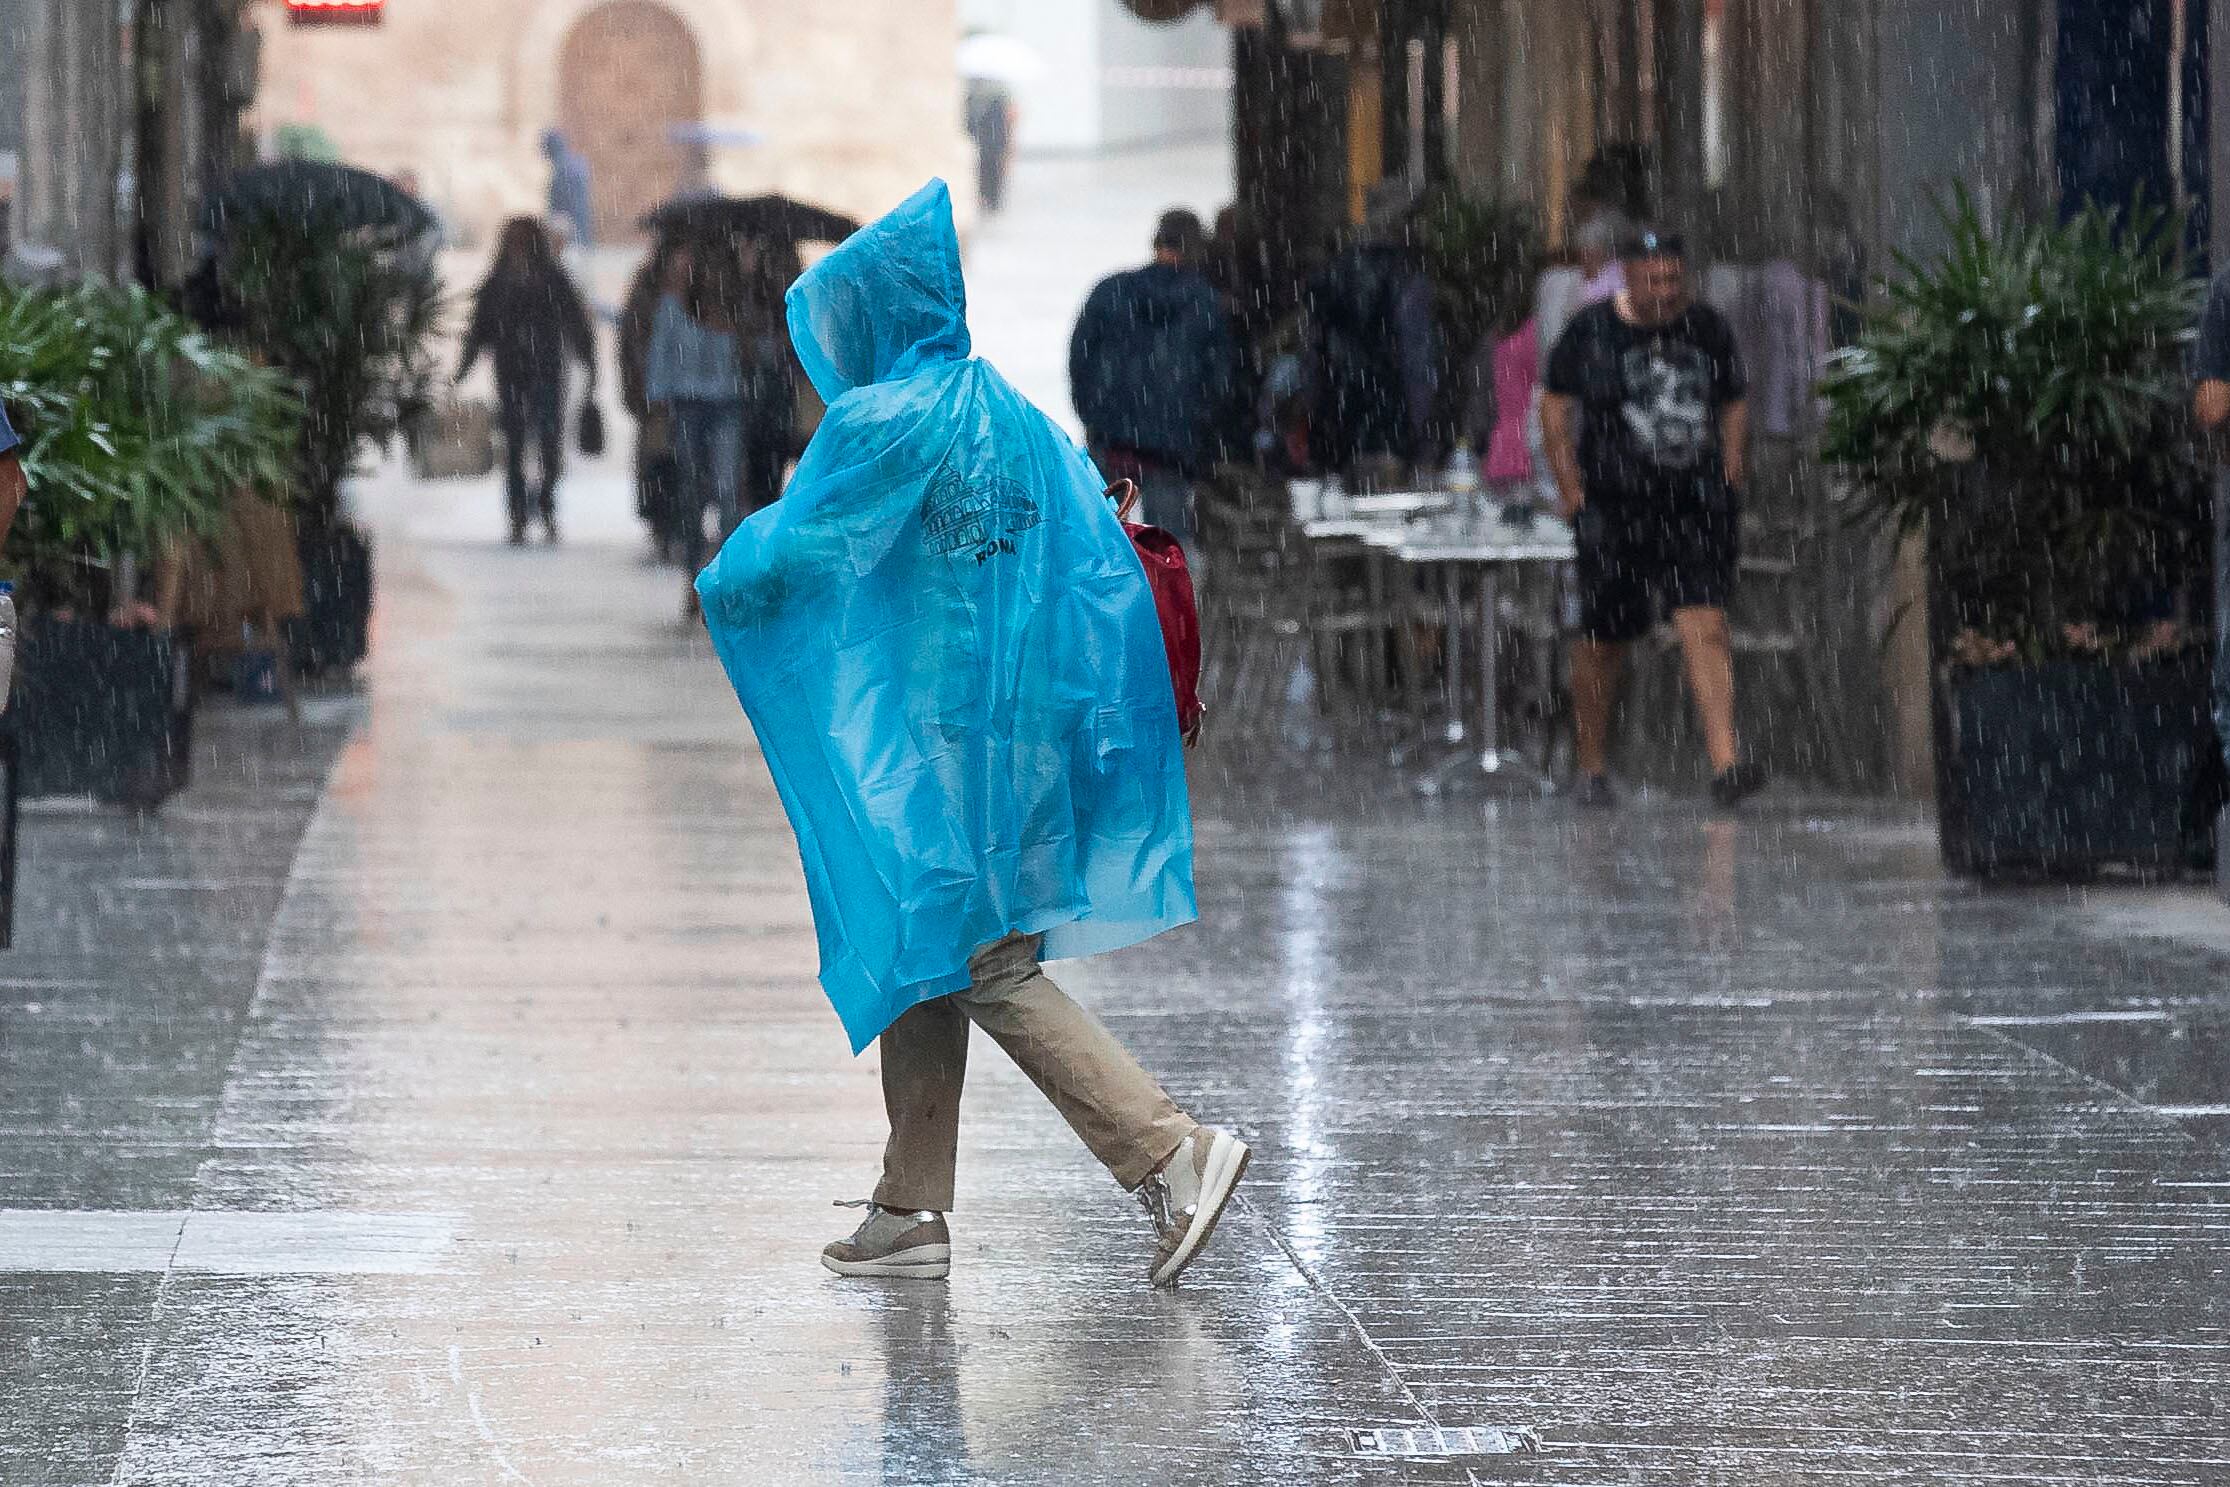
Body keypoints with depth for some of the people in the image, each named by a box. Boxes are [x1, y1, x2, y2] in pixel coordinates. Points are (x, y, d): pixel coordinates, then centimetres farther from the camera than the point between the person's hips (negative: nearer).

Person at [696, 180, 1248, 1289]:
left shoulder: (882, 425, -13)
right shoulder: (1017, 418, 11)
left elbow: (783, 560, -10)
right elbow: (1108, 569, 13)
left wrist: (718, 580, 12)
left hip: (933, 740, -8)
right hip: (1021, 729, 8)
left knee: (987, 969, -5)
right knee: (927, 963, 14)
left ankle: (1170, 1153, -13)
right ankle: (911, 1212, 17)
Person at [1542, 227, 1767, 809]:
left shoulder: (1709, 330, 8)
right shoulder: (1592, 331, -2)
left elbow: (1734, 406, 19)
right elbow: (1555, 408, 3)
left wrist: (1730, 473, 7)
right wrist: (1572, 490, -4)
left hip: (1698, 507, 2)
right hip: (1615, 506, -2)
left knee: (1706, 625, -13)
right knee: (1603, 640, 5)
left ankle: (1725, 762, -22)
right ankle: (1590, 767, 22)